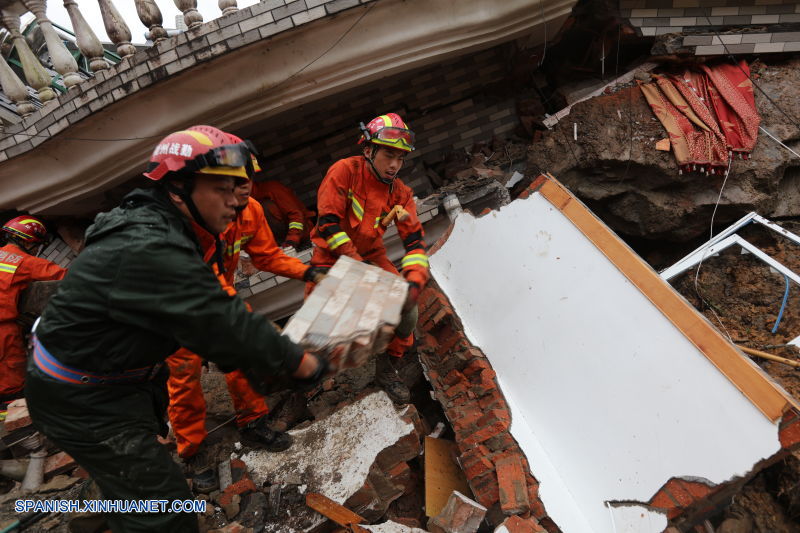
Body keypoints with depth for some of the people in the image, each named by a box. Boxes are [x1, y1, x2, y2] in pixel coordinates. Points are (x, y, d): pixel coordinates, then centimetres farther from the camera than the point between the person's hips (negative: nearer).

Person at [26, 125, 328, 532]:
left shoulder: (152, 227, -1)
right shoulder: (147, 251, -34)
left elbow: (206, 312, 5)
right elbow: (222, 326, -32)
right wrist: (301, 363, -20)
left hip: (114, 380, 10)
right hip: (84, 401, -10)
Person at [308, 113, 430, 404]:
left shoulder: (401, 193, -7)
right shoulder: (344, 171, -19)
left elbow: (414, 241, -11)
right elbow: (328, 223, -22)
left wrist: (415, 281, -28)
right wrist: (357, 262, -26)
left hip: (371, 256, 3)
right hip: (332, 257, -3)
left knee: (408, 312, -11)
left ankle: (386, 368, 14)